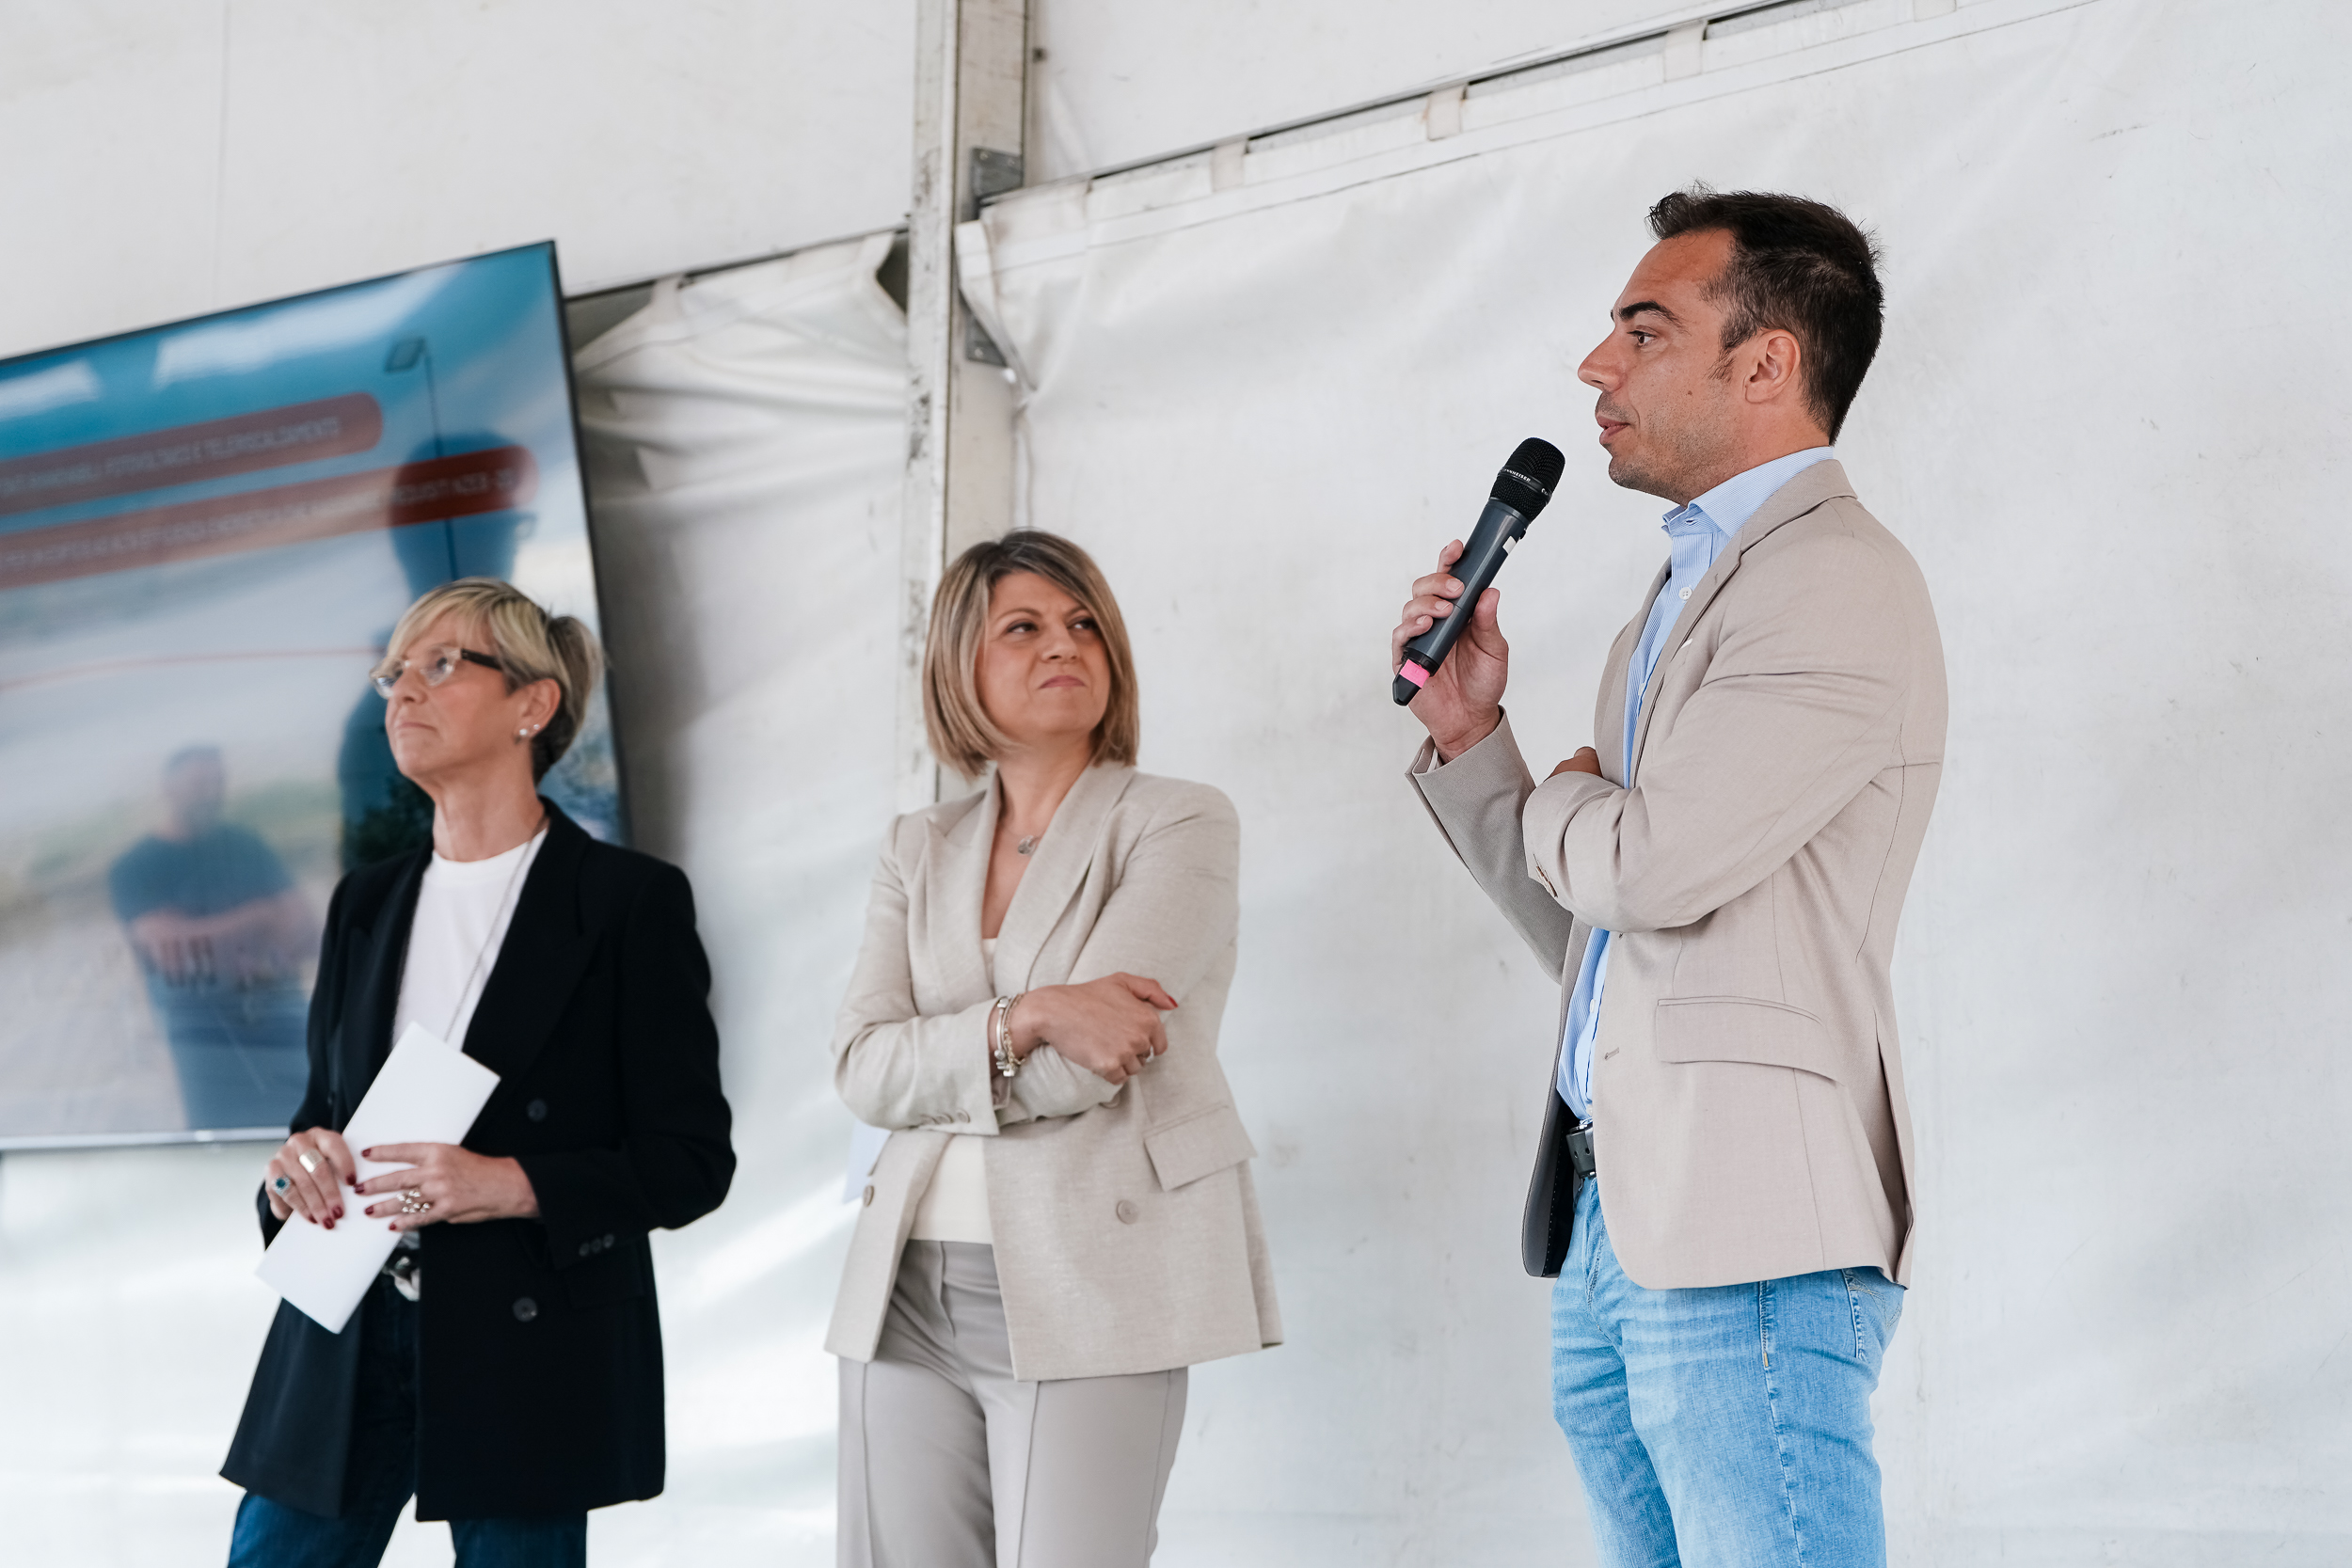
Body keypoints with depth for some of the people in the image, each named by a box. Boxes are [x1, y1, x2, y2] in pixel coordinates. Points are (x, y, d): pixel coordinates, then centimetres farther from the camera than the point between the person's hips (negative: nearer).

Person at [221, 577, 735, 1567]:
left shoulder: (630, 901, -2)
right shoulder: (365, 903, 15)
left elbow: (690, 1160, -5)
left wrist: (511, 1185, -19)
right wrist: (301, 1162, -2)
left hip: (532, 1354, -5)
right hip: (345, 1341, 5)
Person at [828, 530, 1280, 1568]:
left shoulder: (1181, 824, 0)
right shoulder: (921, 849, 15)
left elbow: (1088, 1069, -11)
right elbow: (862, 1069, 1)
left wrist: (941, 1073, 2)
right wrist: (1026, 1022, -13)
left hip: (1087, 1296, -5)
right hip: (908, 1294, 5)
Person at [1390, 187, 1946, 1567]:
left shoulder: (1840, 582, -9)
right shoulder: (1687, 596, 22)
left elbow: (1651, 869, -19)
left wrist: (1565, 805, 3)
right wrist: (1470, 736, 12)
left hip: (1748, 1241, -10)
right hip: (1618, 1225, 10)